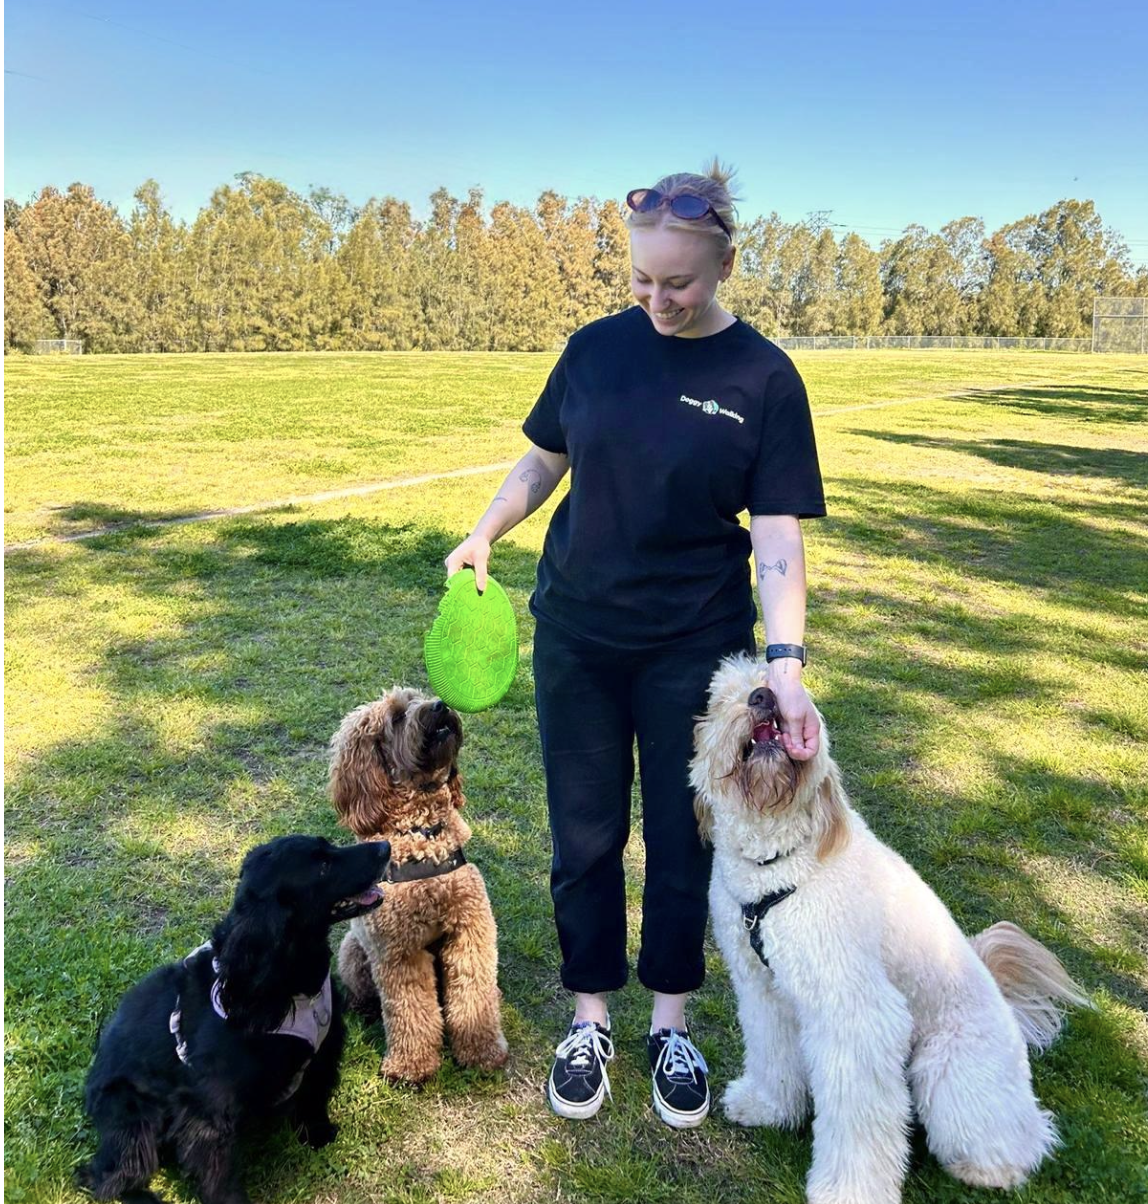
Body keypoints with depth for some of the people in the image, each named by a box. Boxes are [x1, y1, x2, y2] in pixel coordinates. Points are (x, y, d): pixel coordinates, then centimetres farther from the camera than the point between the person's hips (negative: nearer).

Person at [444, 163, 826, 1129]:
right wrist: (483, 537, -2)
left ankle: (672, 1024, 34)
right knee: (586, 839, 11)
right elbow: (544, 461, 12)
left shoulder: (764, 378, -9)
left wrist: (785, 664, -23)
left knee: (682, 841, 11)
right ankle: (591, 1019, 33)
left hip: (694, 648, -2)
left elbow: (778, 538, -12)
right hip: (577, 638, 2)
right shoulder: (596, 349, -1)